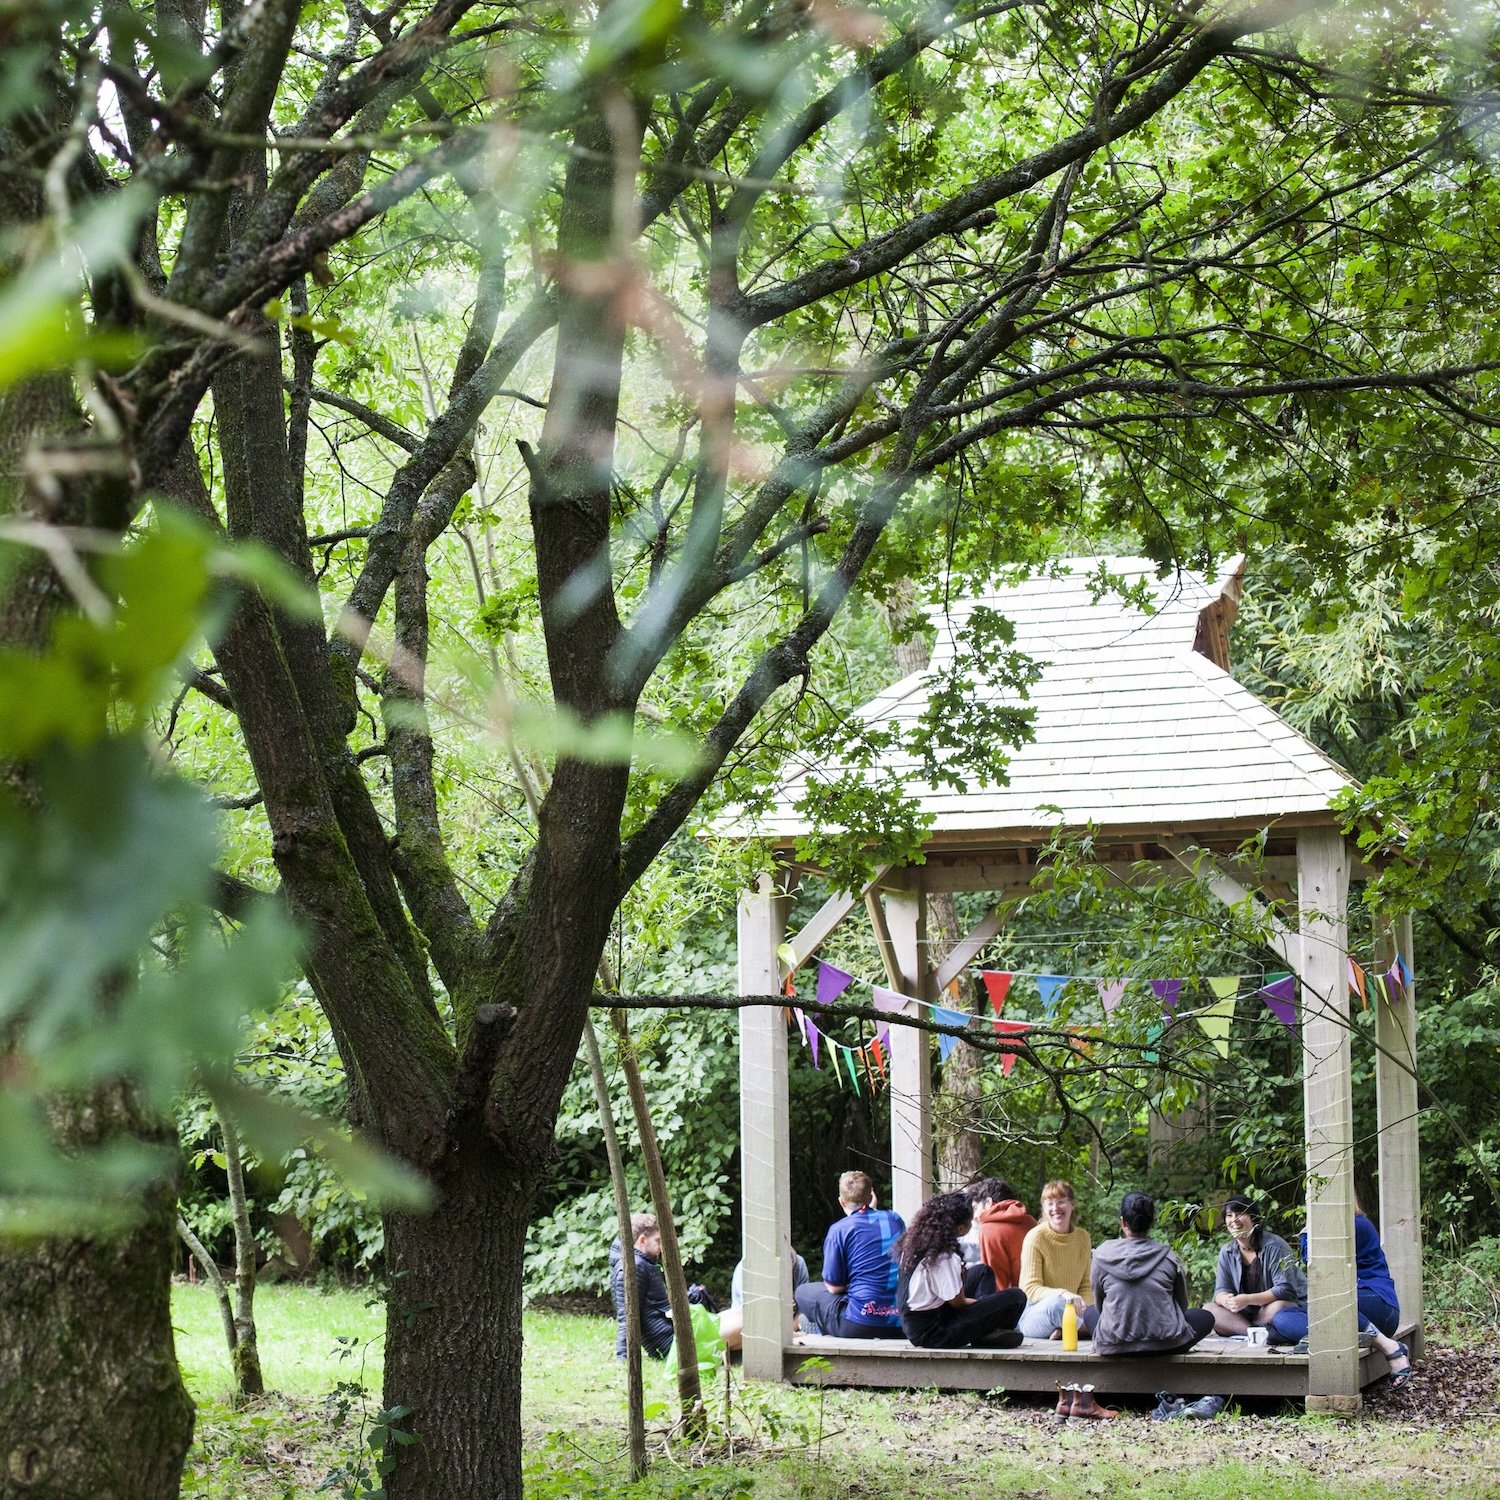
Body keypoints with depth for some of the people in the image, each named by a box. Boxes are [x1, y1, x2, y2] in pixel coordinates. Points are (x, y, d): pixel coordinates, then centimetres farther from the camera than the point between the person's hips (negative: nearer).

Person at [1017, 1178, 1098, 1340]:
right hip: (1035, 1313, -4)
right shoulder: (1036, 1237, -7)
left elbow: (1085, 1286, 8)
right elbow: (1030, 1289, -14)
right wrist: (1062, 1294, -33)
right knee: (1057, 1302, -40)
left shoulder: (1083, 1237, 9)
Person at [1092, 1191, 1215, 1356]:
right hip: (1164, 1345, -1)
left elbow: (1099, 1305, 10)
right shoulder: (1168, 1257, -2)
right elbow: (1182, 1305, 11)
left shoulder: (1102, 1255, -1)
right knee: (1206, 1317, 24)